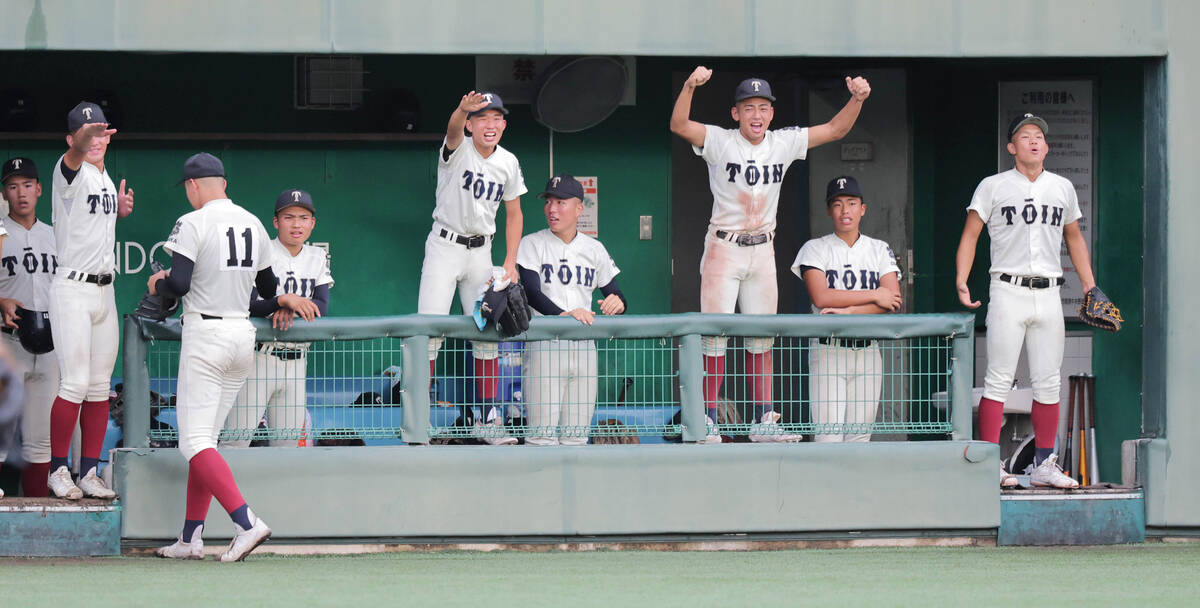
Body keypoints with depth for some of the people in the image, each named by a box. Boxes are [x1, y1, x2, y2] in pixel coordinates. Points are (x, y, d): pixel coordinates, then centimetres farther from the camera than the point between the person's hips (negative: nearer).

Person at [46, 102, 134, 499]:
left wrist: (119, 211, 7)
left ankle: (89, 472, 10)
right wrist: (86, 137, -59)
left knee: (99, 387, 6)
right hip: (72, 289, -7)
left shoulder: (104, 177, 14)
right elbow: (74, 154, -36)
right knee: (75, 384, -11)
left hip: (104, 291, 7)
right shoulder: (69, 171, -10)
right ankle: (58, 470, 0)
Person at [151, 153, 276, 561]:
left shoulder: (193, 224, -11)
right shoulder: (254, 225, 10)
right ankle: (190, 539, 14)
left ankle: (246, 522, -26)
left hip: (206, 335, -7)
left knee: (195, 442, -9)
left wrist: (157, 285, 3)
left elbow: (178, 284, -19)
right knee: (204, 438, 15)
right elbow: (268, 289, 19)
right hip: (243, 336, 7)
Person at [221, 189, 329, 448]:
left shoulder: (317, 259, 11)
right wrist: (284, 300, -33)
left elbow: (321, 307, -1)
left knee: (288, 444, 5)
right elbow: (245, 306, -17)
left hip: (296, 363, 5)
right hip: (258, 357, -5)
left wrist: (290, 309, -20)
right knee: (236, 440, -12)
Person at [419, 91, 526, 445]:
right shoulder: (458, 151, -11)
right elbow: (453, 130, -36)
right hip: (444, 246, -5)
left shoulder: (508, 163, 4)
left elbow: (513, 213, 13)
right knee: (430, 331, -12)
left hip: (481, 251, 5)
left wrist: (511, 263, 4)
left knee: (488, 333, 5)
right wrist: (462, 111, -60)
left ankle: (488, 417, 12)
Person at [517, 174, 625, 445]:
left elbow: (616, 296, 13)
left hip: (584, 346, 4)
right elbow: (532, 293, -11)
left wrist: (617, 304, -14)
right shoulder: (532, 245, 3)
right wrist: (563, 314, -29)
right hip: (544, 345, -3)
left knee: (576, 434, 2)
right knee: (542, 433, -13)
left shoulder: (594, 249, 14)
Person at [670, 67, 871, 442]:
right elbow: (679, 126, -26)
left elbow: (835, 130, 2)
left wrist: (857, 99, -16)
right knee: (715, 338, -6)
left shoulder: (783, 144, 2)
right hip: (724, 248, -4)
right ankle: (707, 421, 1)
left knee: (761, 340, 9)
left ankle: (763, 421, 15)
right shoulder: (720, 142, -10)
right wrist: (689, 87, -44)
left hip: (762, 252, 4)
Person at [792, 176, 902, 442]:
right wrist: (873, 295, -10)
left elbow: (893, 301, -4)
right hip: (828, 350, -2)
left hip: (867, 351, 2)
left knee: (859, 434, 0)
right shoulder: (815, 249, 4)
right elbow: (820, 297, -12)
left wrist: (849, 312, -17)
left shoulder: (880, 250, 10)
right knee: (828, 434, -11)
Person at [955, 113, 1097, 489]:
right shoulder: (993, 187, 2)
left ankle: (1044, 464, 10)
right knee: (999, 380, -8)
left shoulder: (1063, 189, 14)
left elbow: (1074, 238, 24)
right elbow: (970, 235, 2)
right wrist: (961, 282, -11)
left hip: (1048, 295, 4)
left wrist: (1090, 287, 16)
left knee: (1048, 383, 4)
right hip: (1008, 291, -4)